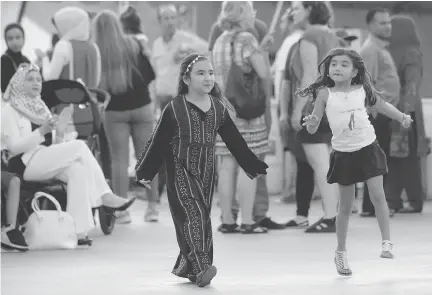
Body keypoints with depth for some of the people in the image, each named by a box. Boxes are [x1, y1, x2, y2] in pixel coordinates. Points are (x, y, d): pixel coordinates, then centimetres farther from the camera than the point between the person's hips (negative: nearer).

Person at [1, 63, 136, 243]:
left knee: (78, 170, -25)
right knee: (79, 146, -23)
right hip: (23, 164, -8)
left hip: (43, 162, 8)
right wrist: (41, 131, -23)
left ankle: (78, 229, -31)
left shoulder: (39, 107, 22)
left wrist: (56, 138, 0)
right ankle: (105, 197, -21)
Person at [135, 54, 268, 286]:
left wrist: (254, 167, 13)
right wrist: (144, 172, -8)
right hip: (181, 171, -5)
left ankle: (187, 267, 20)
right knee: (192, 215, -16)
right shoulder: (174, 109, -9)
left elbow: (235, 141, 11)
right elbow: (158, 142, -7)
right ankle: (202, 267, -27)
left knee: (203, 219, 8)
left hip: (207, 171, 5)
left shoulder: (219, 108, 5)